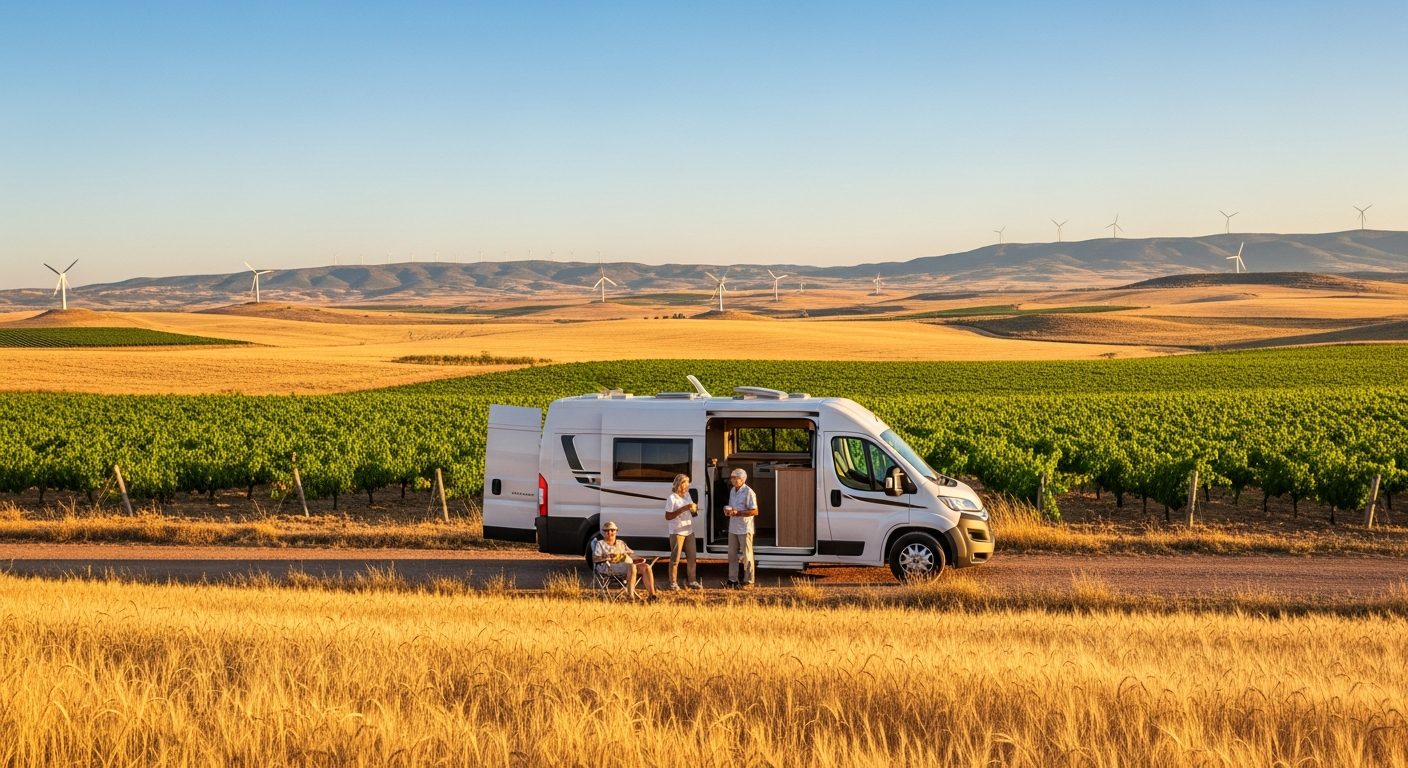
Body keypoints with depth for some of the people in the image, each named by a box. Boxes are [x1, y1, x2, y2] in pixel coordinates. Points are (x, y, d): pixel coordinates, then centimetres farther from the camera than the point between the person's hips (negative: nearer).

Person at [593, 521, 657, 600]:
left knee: (646, 567, -25)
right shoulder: (600, 543, 19)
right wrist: (608, 557, -12)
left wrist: (638, 559, 2)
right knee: (632, 567, -39)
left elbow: (630, 553, 24)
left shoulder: (621, 543, 34)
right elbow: (595, 559, 5)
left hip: (629, 563, 6)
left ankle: (651, 594, -36)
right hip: (613, 565, -6)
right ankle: (631, 596, -44)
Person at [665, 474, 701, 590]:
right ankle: (673, 583, 8)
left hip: (689, 531, 7)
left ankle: (693, 581, 16)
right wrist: (683, 509, -23)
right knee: (675, 559, 0)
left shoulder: (687, 495, 9)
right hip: (677, 532, -7)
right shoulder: (672, 498, -12)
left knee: (692, 557, 8)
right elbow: (668, 516, -17)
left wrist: (695, 509, -5)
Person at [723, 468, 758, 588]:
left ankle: (748, 581, 7)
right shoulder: (732, 491, 11)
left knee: (746, 556, 1)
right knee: (732, 555, 11)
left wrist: (737, 513, -22)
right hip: (733, 528, 7)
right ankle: (733, 580, 19)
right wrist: (728, 510, 0)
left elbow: (755, 511, -16)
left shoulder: (748, 492, -13)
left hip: (745, 529, -7)